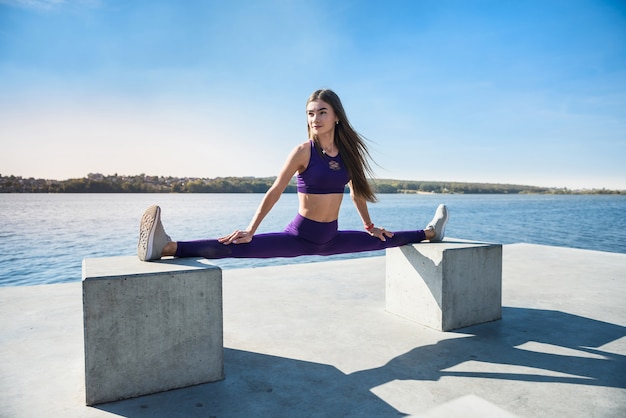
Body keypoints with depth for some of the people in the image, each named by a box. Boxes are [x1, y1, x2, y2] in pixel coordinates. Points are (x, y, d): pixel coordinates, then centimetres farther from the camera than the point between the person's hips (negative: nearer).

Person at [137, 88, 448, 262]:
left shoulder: (347, 151, 1)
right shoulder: (303, 151, -12)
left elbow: (356, 190, 15)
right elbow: (275, 192, -12)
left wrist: (370, 226, 23)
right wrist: (250, 230, -14)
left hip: (330, 238, 5)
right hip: (299, 235, -4)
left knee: (382, 240, 21)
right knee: (240, 246, -24)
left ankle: (428, 233, 48)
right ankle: (166, 248, -34)